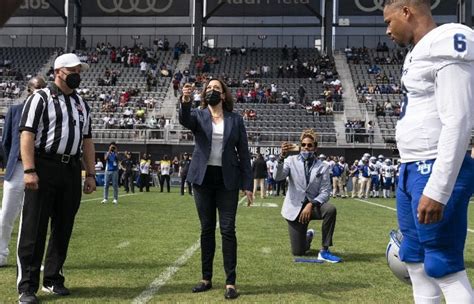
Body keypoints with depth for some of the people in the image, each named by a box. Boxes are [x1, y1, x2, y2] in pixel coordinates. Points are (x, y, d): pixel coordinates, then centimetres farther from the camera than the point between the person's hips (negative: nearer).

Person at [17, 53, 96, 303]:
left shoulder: (82, 104, 18)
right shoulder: (41, 98, -1)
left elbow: (87, 140, 19)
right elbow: (27, 134, -9)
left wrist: (90, 174, 12)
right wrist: (29, 170, -18)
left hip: (71, 170, 6)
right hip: (44, 167, -6)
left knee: (63, 228, 10)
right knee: (34, 228, -4)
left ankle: (53, 279, 23)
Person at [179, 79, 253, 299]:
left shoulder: (235, 120, 4)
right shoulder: (198, 115, 4)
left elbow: (243, 153, 3)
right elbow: (184, 120, -21)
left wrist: (247, 184, -2)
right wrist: (185, 101, -43)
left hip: (227, 180, -1)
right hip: (203, 178, 1)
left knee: (227, 229, -4)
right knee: (206, 229, 8)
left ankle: (230, 282, 2)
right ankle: (206, 278, 18)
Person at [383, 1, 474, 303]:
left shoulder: (447, 45, -13)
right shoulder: (419, 54, 16)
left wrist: (437, 190, -24)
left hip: (438, 172, -10)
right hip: (412, 170, 10)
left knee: (444, 267, -4)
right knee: (415, 260, 17)